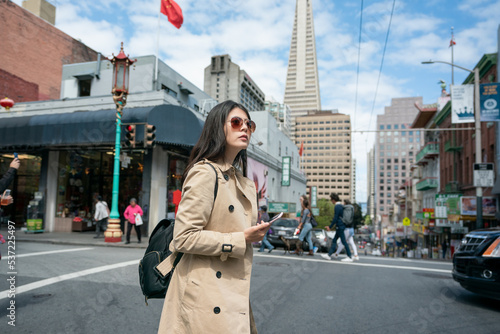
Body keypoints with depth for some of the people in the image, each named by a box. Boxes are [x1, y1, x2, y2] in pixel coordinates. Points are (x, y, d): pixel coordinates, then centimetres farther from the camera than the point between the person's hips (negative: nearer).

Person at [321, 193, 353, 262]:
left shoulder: (337, 206, -16)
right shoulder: (341, 205, 14)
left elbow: (335, 218, -20)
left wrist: (330, 227, -13)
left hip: (340, 227, -10)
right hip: (341, 227, 10)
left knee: (344, 242, -4)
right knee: (334, 241, 11)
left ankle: (350, 257, 2)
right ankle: (329, 255, 15)